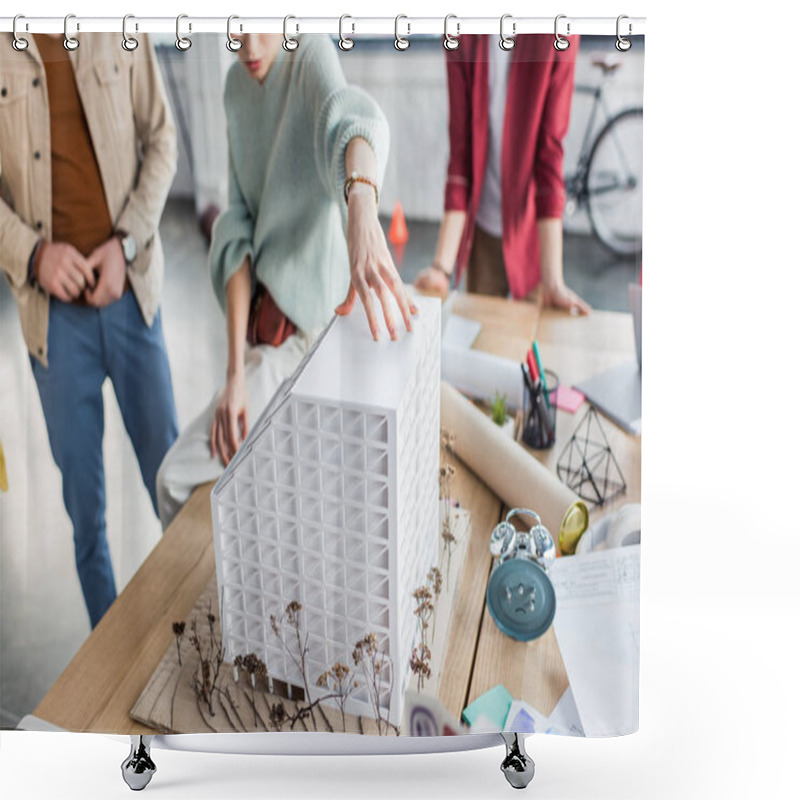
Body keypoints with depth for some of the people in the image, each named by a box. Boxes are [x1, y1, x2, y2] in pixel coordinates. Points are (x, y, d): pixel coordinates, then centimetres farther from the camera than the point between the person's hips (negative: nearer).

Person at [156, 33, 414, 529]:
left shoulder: (313, 54, -12)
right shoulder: (237, 86, 5)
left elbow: (351, 117, -38)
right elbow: (239, 232, -3)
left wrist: (363, 215, -62)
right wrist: (236, 371, -11)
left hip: (303, 326, -7)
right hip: (264, 320, 7)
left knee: (177, 478, -6)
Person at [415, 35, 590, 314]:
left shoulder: (555, 34, -12)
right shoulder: (463, 38, -5)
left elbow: (550, 153, -16)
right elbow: (460, 150, -8)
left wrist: (553, 281, -21)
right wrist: (441, 265, -15)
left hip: (531, 230, -2)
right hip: (482, 229, 2)